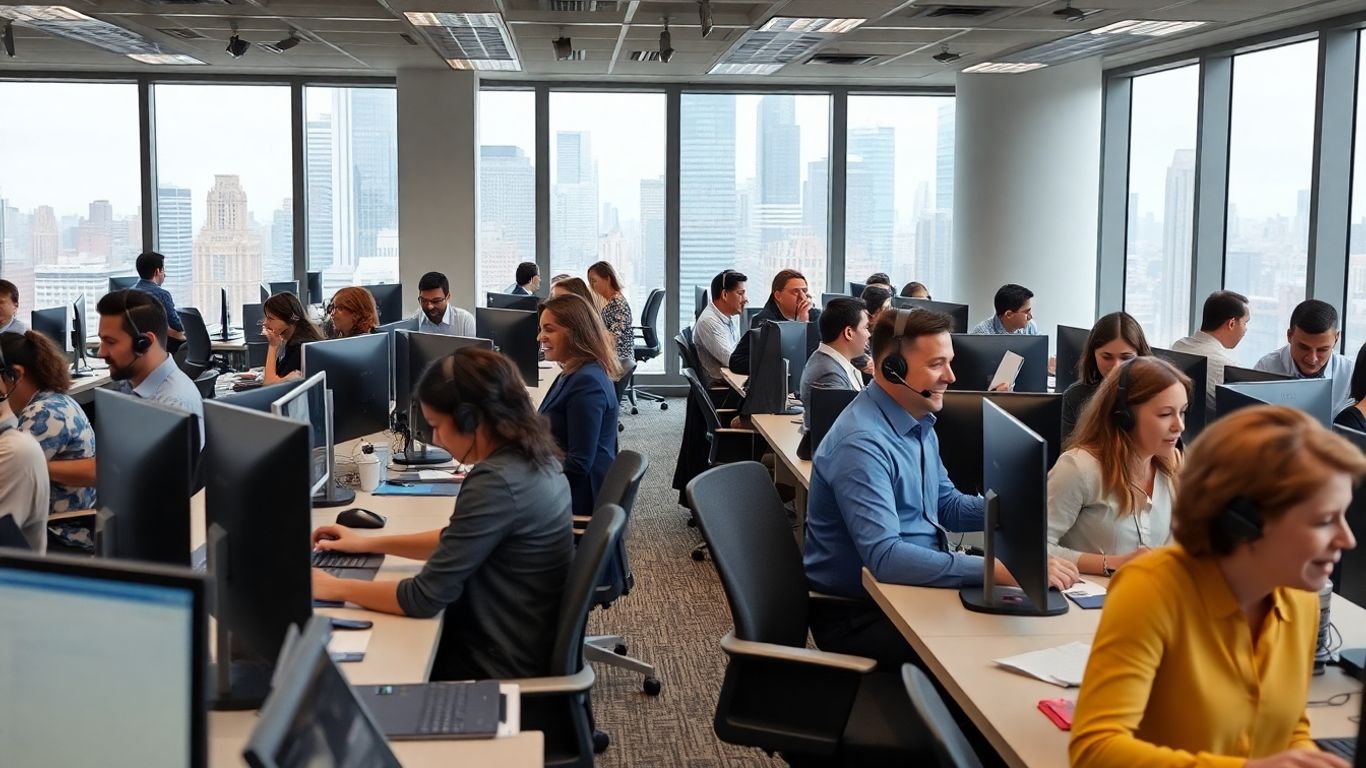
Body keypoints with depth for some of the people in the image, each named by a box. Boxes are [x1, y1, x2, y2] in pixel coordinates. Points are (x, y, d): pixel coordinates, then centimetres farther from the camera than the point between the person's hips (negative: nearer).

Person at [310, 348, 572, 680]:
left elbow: (423, 598, -23)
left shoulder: (496, 483, -28)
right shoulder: (531, 458, 0)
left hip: (500, 669, -8)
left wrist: (333, 588, -11)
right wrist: (370, 544, 12)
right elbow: (460, 541, 15)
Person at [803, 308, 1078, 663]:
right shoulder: (862, 443, -23)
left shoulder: (918, 423, 9)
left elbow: (947, 507, 19)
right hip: (859, 616, -9)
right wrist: (1002, 571, -35)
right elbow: (884, 557, -32)